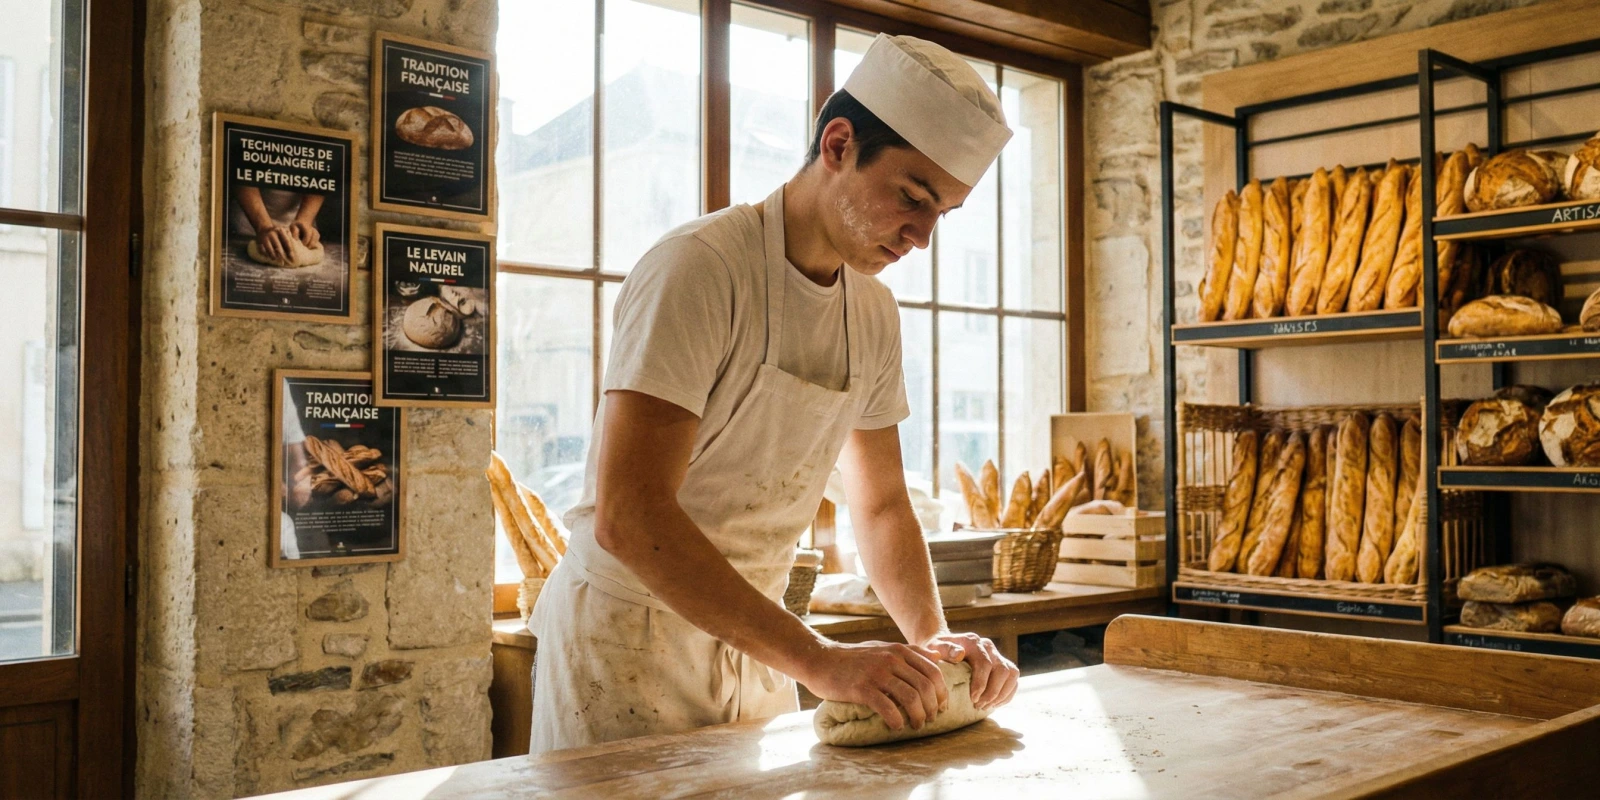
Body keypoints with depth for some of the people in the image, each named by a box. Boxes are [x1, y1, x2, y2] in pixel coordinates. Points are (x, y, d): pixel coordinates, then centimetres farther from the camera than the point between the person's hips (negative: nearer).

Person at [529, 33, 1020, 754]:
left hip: (750, 640, 7)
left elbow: (881, 504, 10)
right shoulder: (697, 268, -21)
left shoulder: (874, 313, 3)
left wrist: (933, 638, -8)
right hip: (627, 641, -6)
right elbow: (626, 516, -30)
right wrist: (816, 659, -33)